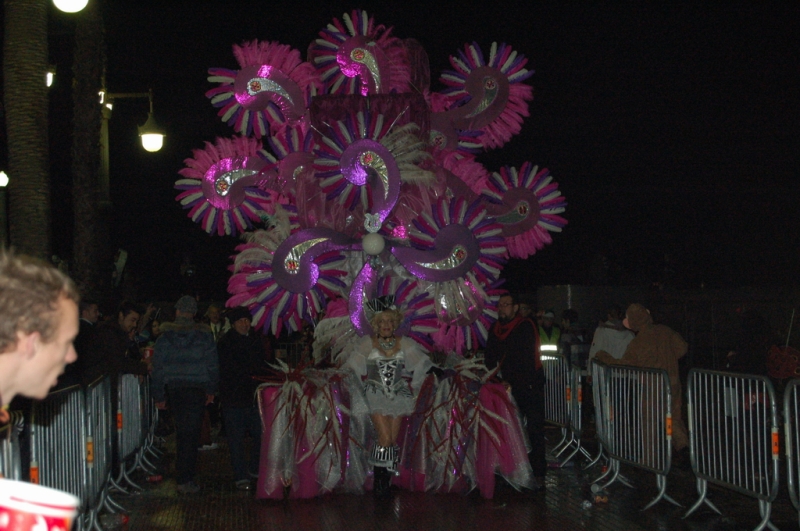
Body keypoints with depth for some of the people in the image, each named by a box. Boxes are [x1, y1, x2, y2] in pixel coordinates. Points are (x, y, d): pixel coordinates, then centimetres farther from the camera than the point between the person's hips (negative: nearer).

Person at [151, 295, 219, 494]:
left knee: (182, 432, 13)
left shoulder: (165, 337, 2)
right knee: (191, 433, 1)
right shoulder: (204, 336, -2)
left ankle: (184, 477, 18)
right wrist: (211, 389, 13)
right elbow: (212, 365, 1)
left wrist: (159, 396, 9)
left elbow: (158, 369, 2)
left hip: (174, 389, 2)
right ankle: (185, 480, -2)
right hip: (197, 389, -2)